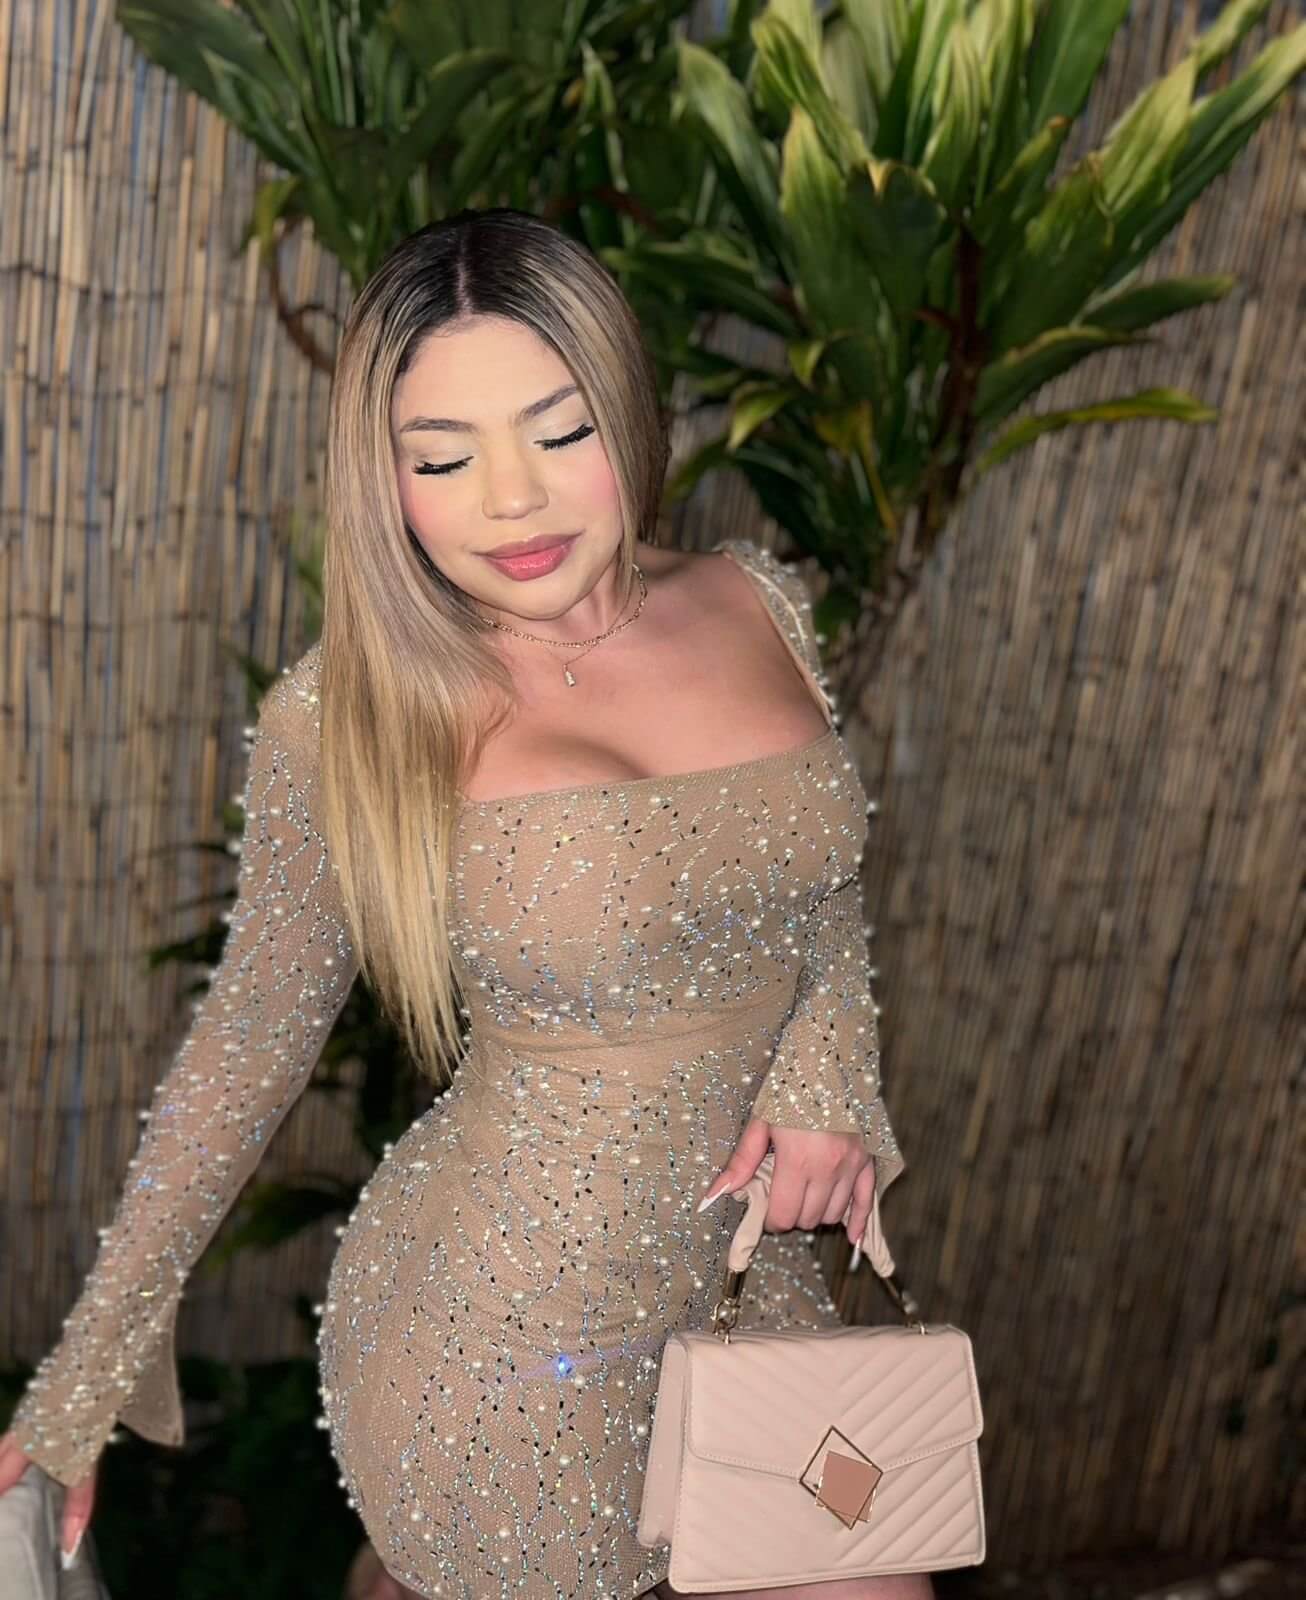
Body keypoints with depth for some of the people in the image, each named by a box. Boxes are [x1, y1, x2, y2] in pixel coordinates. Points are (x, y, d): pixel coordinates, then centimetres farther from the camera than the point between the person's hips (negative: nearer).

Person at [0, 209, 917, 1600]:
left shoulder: (759, 605, -4)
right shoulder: (345, 716, -15)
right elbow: (250, 1041, -3)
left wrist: (823, 1068, -8)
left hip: (745, 1270, 5)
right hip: (506, 1342, -4)